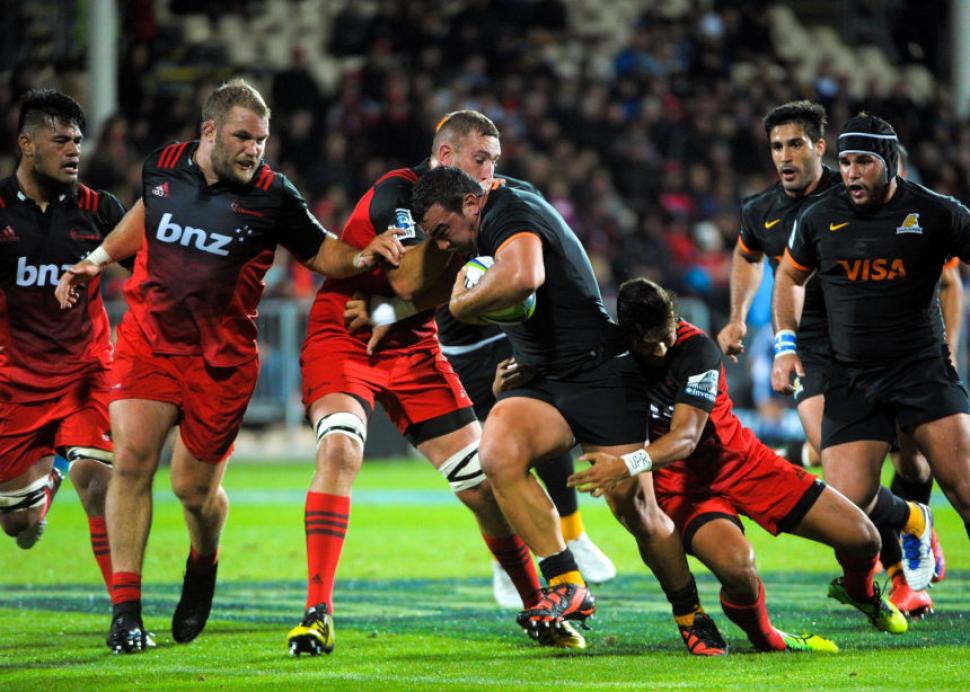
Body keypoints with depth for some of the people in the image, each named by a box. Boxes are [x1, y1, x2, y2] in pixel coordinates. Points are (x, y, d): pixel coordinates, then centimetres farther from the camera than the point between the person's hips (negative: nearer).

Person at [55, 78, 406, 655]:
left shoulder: (272, 196, -9)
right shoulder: (162, 166, -1)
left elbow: (323, 253, 1)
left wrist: (365, 256, -18)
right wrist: (98, 259, 20)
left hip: (222, 358, -1)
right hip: (150, 340, 1)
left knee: (195, 488, 4)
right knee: (132, 458, -15)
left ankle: (203, 567, 40)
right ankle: (126, 611, -11)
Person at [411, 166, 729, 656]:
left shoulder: (508, 213, -15)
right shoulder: (507, 210, 14)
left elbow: (523, 277, -38)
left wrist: (461, 303, -21)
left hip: (601, 373, -9)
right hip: (544, 381, 9)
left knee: (636, 511, -7)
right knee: (497, 452, -22)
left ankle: (693, 618, 15)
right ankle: (567, 586, -20)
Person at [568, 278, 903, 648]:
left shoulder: (696, 348, -22)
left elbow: (685, 438, -32)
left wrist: (627, 465, -48)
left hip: (743, 461, 1)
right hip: (681, 484, 0)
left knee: (863, 538, -3)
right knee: (736, 567, -35)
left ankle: (863, 593, 35)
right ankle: (767, 640, -1)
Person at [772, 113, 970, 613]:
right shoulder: (820, 218, 4)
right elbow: (789, 277, 20)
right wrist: (786, 346, 11)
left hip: (922, 366, -2)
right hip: (850, 379, 2)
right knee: (849, 505, -6)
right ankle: (911, 521, 27)